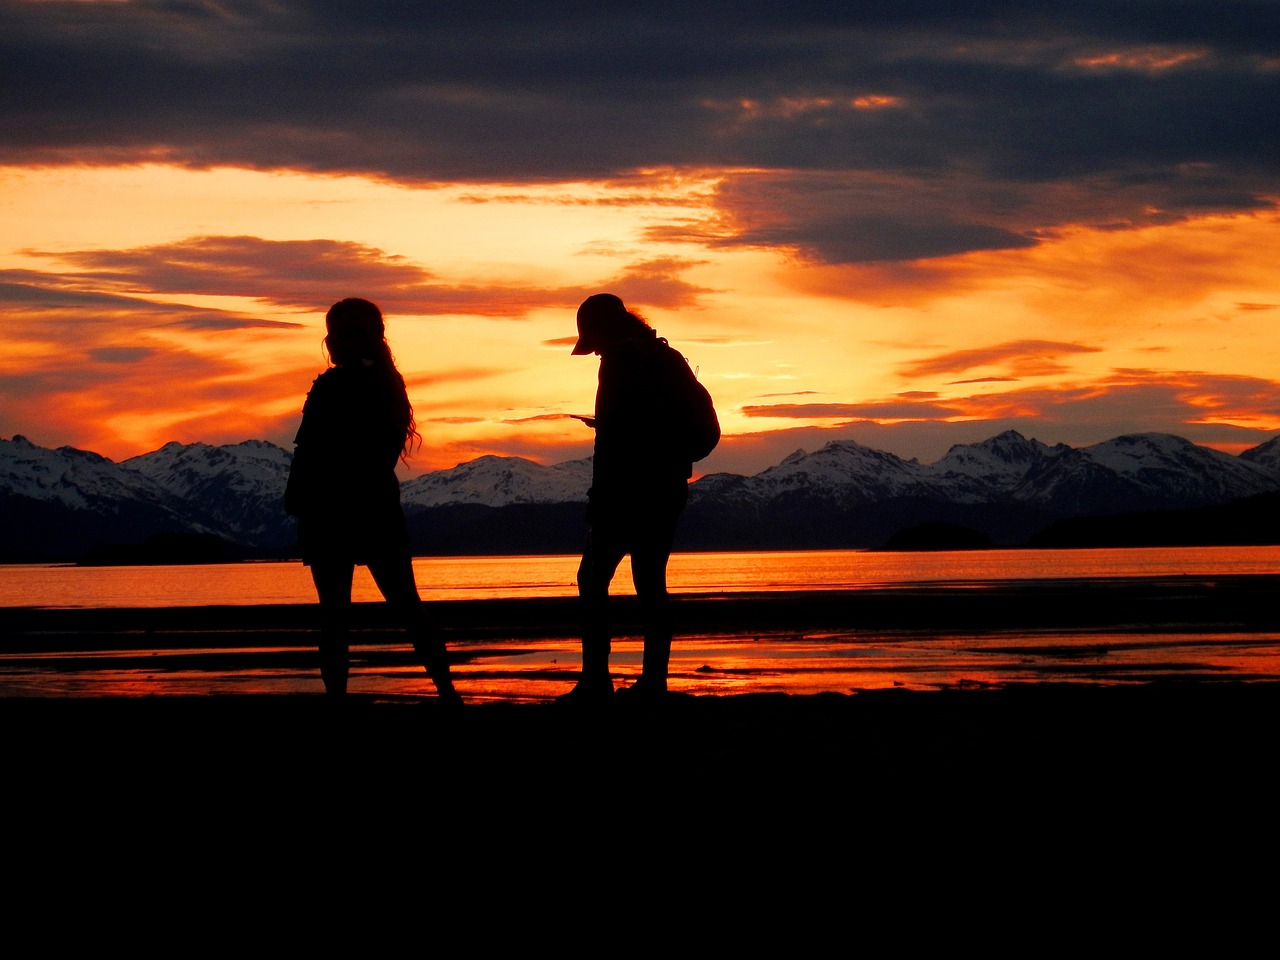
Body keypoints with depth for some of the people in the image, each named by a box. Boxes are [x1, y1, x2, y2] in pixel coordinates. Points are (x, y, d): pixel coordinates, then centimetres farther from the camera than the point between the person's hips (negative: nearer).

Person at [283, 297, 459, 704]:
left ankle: (336, 692, -3)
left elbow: (309, 455, -14)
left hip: (331, 514, -6)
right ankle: (446, 689, 6)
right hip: (381, 511, 6)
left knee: (334, 613, -2)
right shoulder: (388, 385, 9)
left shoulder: (331, 388, -13)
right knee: (407, 606, 9)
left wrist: (297, 505, -5)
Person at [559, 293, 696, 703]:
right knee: (651, 581, 10)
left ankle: (595, 680, -12)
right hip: (668, 488, 9)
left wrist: (599, 495, -14)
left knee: (593, 579, -5)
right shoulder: (663, 357, 16)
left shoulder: (620, 359, -9)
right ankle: (653, 681, 6)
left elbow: (611, 432, -15)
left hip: (630, 487, -9)